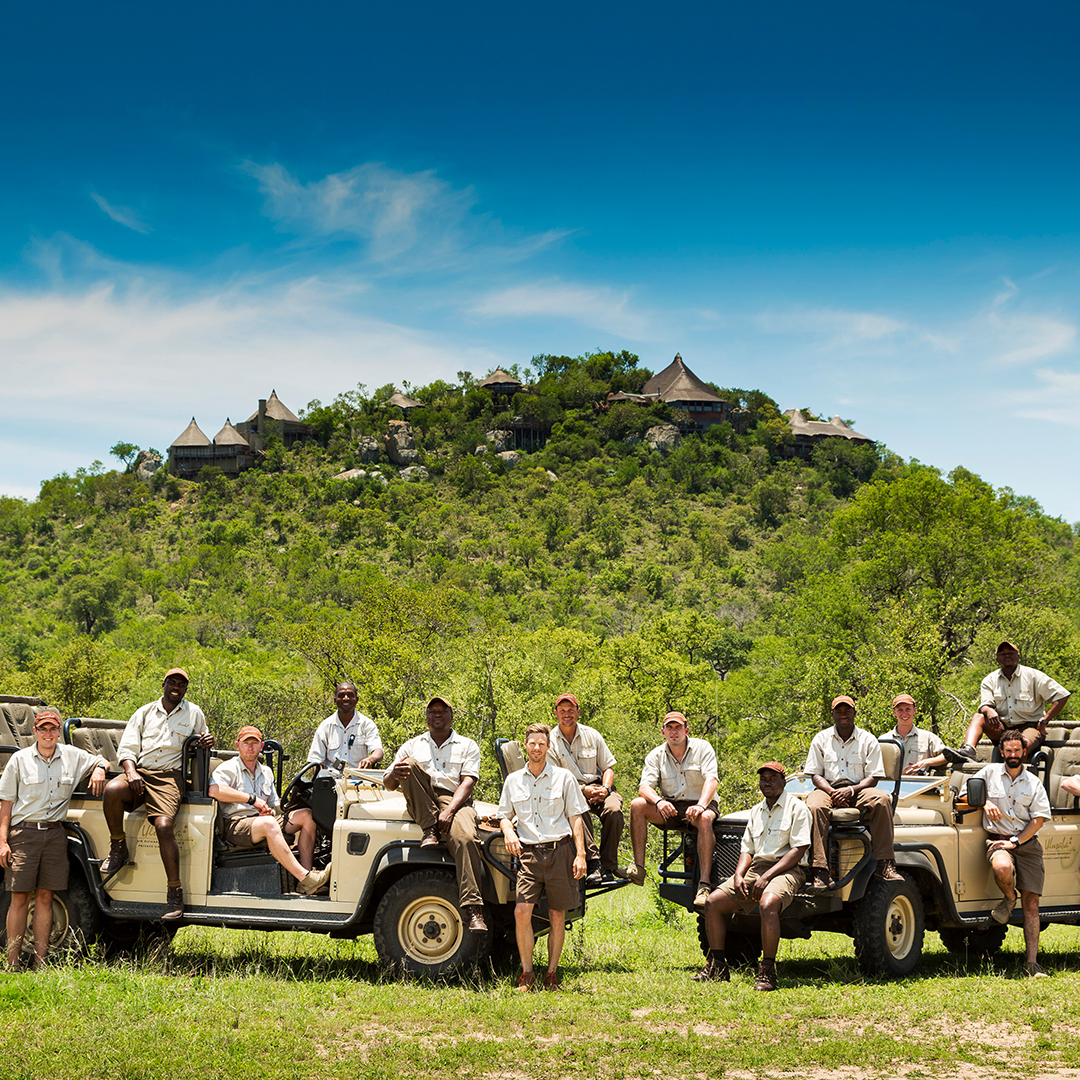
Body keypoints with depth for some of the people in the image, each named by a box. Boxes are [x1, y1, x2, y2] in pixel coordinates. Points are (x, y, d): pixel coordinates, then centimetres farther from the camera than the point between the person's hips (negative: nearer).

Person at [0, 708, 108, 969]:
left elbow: (101, 761, 24)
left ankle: (40, 960, 8)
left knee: (44, 897, 5)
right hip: (24, 833, -2)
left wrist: (99, 769, -1)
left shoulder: (72, 756, 8)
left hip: (54, 833, 3)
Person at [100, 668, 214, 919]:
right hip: (140, 771, 2)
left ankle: (175, 893, -22)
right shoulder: (145, 712, 18)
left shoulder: (194, 713, 19)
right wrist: (131, 772, -9)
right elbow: (126, 748, 11)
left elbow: (201, 744, 28)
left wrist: (207, 742, 2)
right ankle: (118, 848, -12)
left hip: (169, 776, -2)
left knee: (164, 826, -27)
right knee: (112, 790, -34)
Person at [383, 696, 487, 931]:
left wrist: (449, 811, -20)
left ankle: (473, 909, -40)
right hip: (421, 806, 2)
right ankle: (430, 830, -27)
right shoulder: (412, 746, 20)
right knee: (410, 766, -25)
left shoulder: (467, 746, 14)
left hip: (455, 801, -2)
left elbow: (467, 783, -1)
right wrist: (394, 775, -15)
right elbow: (388, 784, 12)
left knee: (466, 838, -34)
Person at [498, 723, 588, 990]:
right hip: (528, 852, 1)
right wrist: (508, 831, -5)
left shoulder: (564, 777, 5)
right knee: (521, 912, -13)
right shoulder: (513, 780, 11)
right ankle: (527, 974, -3)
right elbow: (504, 814, 19)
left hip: (559, 851, -1)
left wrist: (580, 854, -4)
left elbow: (575, 817, 4)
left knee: (557, 916, 2)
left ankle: (552, 974, 12)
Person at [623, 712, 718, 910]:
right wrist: (659, 801, -32)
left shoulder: (702, 748, -3)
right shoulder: (656, 756, 4)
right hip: (670, 808, 3)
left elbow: (711, 780, -17)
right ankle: (638, 868, -27)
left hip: (699, 804, -3)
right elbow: (645, 787, -8)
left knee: (705, 819, -38)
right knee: (637, 805, -23)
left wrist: (700, 806, -36)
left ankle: (704, 885, -44)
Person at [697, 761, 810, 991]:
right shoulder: (756, 811, 20)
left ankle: (767, 972, -30)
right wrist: (738, 875, -3)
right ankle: (717, 966, -1)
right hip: (755, 868, 7)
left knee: (768, 904, -38)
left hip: (785, 870, -7)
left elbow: (798, 850, -11)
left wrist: (767, 876, -18)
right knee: (713, 902, -9)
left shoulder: (797, 808, -2)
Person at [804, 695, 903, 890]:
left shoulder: (868, 740, 6)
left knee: (881, 800, -33)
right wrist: (832, 792, -16)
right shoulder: (821, 739, 9)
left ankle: (884, 864, -32)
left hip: (858, 789, 0)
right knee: (814, 808, -35)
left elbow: (873, 777, 0)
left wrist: (851, 790, -18)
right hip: (828, 789, 0)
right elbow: (815, 775, 5)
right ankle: (820, 873, -43)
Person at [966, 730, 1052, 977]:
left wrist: (1014, 841, -10)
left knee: (1031, 902, -6)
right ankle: (1008, 898, -1)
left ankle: (1031, 962, -3)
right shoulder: (990, 773, 7)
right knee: (1003, 868, -37)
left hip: (1027, 843, 1)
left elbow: (1038, 820, 1)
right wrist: (984, 803, -8)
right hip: (997, 838, -1)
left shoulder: (1034, 782, 8)